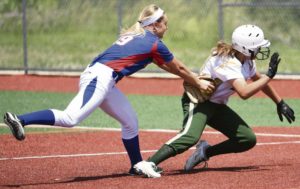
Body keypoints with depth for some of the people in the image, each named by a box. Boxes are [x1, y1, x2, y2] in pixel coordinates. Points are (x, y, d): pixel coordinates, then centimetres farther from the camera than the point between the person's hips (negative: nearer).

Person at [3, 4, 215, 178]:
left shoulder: (136, 35, 26)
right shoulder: (155, 44, 1)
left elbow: (163, 64, 39)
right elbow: (179, 68, 14)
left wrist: (190, 77, 44)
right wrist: (199, 83, 29)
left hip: (98, 77, 10)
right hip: (100, 78, -10)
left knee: (131, 122, 19)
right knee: (71, 118, -25)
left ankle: (137, 165, 28)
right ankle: (20, 120, -38)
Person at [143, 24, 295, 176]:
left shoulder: (247, 61, 1)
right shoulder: (229, 62, -27)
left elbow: (259, 81, 22)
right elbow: (244, 92, -39)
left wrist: (280, 103, 23)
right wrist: (269, 75, -30)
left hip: (217, 106, 9)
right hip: (198, 101, -9)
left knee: (248, 139, 0)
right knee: (191, 135, -37)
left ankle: (205, 151, 12)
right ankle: (148, 165, -45)